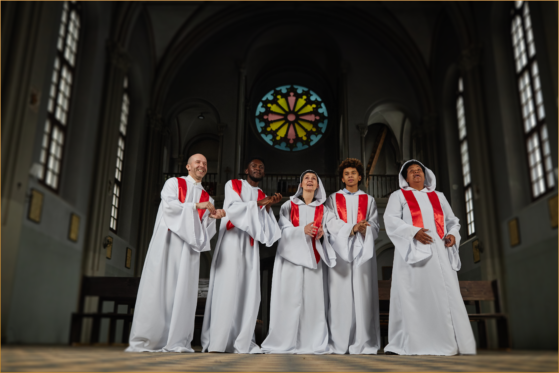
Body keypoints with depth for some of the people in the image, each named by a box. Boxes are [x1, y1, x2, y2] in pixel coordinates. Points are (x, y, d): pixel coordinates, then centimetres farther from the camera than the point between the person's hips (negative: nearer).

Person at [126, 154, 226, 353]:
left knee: (183, 290, -4)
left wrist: (213, 217, -10)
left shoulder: (207, 197, 19)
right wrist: (196, 206, -10)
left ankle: (177, 341, -4)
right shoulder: (174, 183, 10)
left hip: (189, 245, 3)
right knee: (158, 287, -6)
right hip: (167, 241, -3)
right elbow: (168, 204, -8)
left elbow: (204, 228, 10)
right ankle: (145, 340, -2)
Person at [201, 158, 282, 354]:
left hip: (250, 246, 4)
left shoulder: (263, 195, 18)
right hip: (231, 241, -4)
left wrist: (268, 206, -7)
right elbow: (232, 208, -9)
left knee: (249, 292, -2)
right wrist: (258, 203, -12)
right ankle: (216, 343, -7)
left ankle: (242, 343, 2)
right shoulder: (233, 185, 9)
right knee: (226, 290, -10)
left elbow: (264, 227, 7)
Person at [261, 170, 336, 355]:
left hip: (313, 256, 2)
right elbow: (284, 229, -2)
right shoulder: (289, 205, 9)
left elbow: (326, 231, 9)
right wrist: (302, 230, -18)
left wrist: (321, 234, -14)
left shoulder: (322, 209, 14)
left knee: (312, 298, -4)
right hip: (292, 255, -2)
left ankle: (312, 342, 2)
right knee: (290, 298, -6)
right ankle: (285, 341, 0)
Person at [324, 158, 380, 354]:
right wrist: (352, 228, -16)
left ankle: (362, 343, -2)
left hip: (362, 252, 1)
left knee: (362, 294, -5)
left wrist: (364, 229, -16)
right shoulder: (333, 199, 14)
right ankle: (339, 343, -3)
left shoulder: (369, 200, 17)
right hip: (339, 250, -1)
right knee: (340, 294, -6)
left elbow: (375, 226, 7)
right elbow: (331, 224, -1)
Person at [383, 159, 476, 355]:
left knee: (446, 296, -2)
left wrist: (453, 234, -2)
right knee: (413, 297, -6)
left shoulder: (438, 196, 23)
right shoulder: (398, 196, 11)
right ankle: (410, 345, -2)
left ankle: (452, 344, 3)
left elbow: (452, 220, 21)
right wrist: (414, 231, -17)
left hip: (439, 253, 4)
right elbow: (390, 220, -3)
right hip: (413, 252, -3)